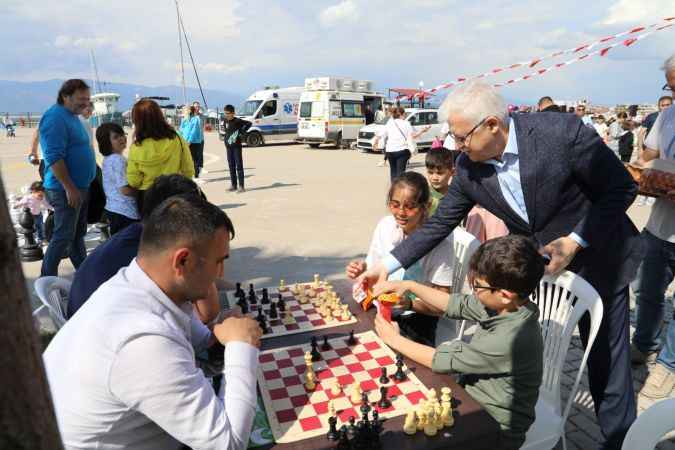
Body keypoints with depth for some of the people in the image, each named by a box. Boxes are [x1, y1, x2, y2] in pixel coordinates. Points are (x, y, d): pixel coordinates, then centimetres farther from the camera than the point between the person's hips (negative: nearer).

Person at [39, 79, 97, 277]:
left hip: (80, 187, 9)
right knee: (63, 236, -4)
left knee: (78, 233, 17)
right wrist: (70, 188, -23)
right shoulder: (55, 118, -15)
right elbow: (54, 157, -22)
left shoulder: (72, 117, 14)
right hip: (66, 189, -9)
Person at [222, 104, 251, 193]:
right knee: (231, 166, 9)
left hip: (236, 146, -6)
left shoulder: (237, 121, -10)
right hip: (228, 146, 6)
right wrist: (224, 137, 14)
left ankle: (241, 186, -3)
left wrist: (242, 132, -13)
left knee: (239, 166, -5)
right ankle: (233, 185, 16)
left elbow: (249, 123, -13)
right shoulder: (225, 121, 9)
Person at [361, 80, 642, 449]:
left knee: (606, 358, 10)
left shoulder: (562, 132, -28)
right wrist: (387, 265, -11)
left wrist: (574, 241, -25)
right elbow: (439, 224, -7)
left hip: (595, 257, -3)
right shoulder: (468, 168, -16)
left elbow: (622, 188, -16)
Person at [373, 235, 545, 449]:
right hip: (472, 396, 7)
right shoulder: (508, 305, -12)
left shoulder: (511, 339, -33)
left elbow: (443, 360, -24)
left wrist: (395, 339, -12)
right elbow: (456, 304, 4)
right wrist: (409, 286, -1)